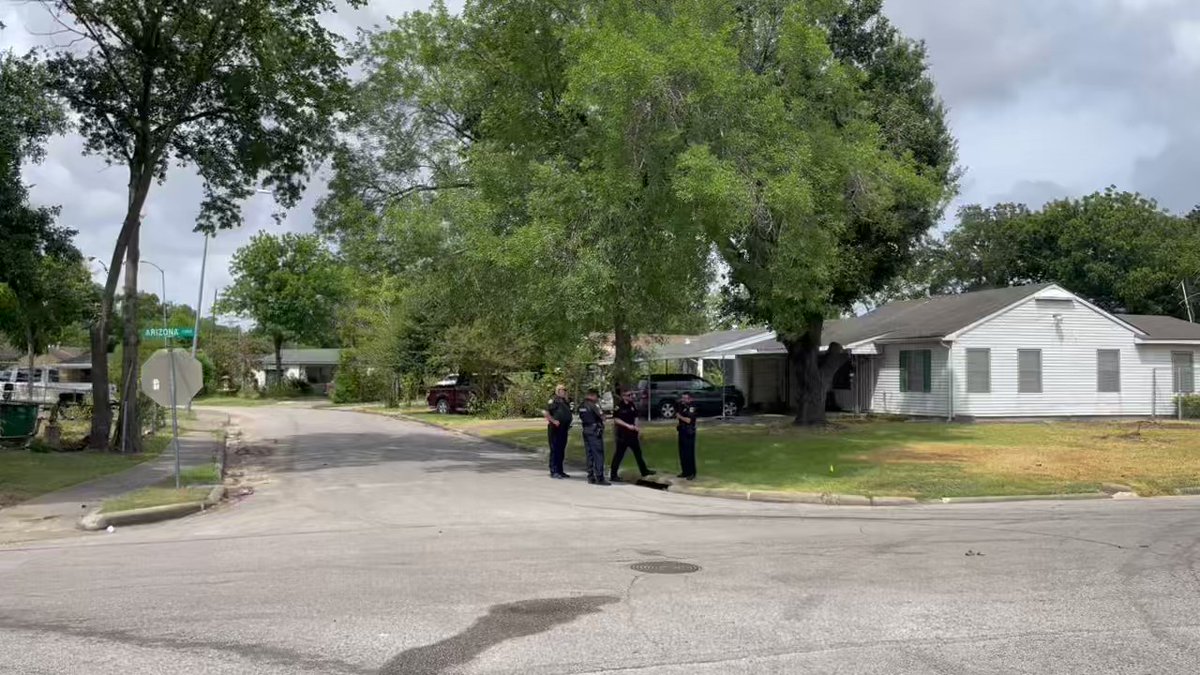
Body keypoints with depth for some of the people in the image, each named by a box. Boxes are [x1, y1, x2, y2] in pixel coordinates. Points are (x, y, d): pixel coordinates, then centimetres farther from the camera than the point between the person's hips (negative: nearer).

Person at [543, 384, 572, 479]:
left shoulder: (565, 402, 16)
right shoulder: (554, 401, -11)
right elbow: (545, 412, -22)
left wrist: (568, 423, 16)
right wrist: (553, 421, -22)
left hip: (563, 429, 9)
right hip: (555, 429, -9)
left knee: (561, 450, 12)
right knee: (555, 450, -5)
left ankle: (560, 471, 19)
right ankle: (554, 472, -3)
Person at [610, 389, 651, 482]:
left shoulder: (632, 405, 7)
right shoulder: (619, 407, -13)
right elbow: (616, 420, -16)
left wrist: (637, 429, 9)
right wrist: (628, 425, -21)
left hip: (632, 433, 7)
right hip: (622, 434, -7)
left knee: (638, 452, 16)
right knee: (619, 454, -3)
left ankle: (644, 471, 28)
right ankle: (613, 475, 4)